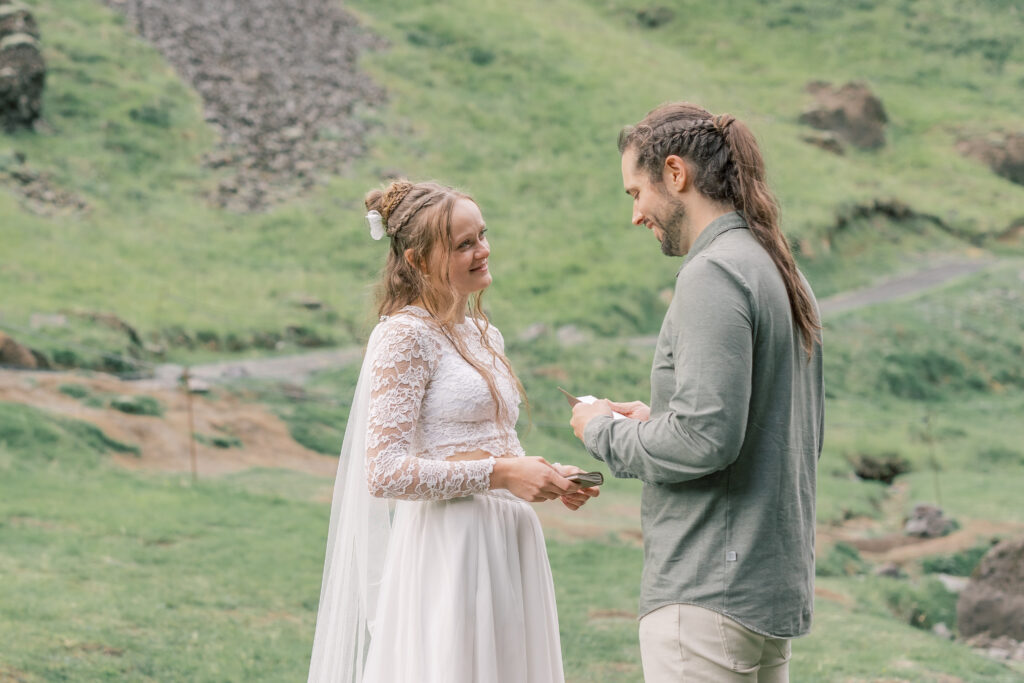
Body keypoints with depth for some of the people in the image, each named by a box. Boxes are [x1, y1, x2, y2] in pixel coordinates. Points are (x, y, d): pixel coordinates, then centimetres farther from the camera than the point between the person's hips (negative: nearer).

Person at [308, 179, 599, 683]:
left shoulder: (484, 336, 16)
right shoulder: (404, 335, -9)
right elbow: (384, 472, -16)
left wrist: (547, 478, 6)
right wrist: (499, 473, -18)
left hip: (507, 554, 8)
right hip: (446, 553, -8)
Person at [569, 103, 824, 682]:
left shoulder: (714, 274, -14)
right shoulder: (785, 274, 15)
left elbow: (707, 436, -23)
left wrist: (605, 432, -5)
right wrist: (657, 421, 17)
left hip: (712, 591, -10)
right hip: (778, 586, 10)